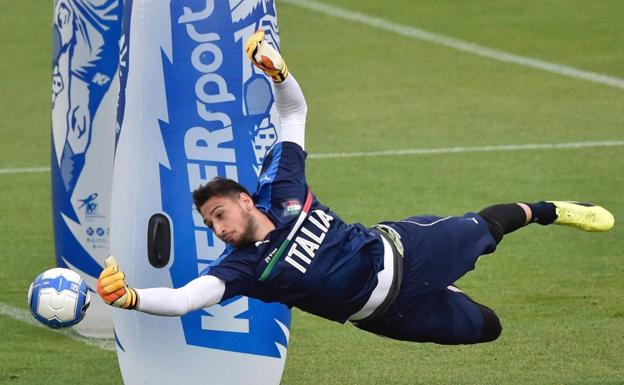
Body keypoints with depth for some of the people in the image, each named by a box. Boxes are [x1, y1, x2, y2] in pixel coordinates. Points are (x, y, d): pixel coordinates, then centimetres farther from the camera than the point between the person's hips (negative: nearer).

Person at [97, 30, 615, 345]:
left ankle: (546, 211, 53)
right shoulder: (241, 267, -23)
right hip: (383, 311, -2)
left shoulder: (278, 189, -16)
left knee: (483, 229, 21)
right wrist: (126, 297, -55)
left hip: (395, 248, 2)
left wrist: (278, 70, -29)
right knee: (486, 327, 6)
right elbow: (181, 299, -38)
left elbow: (295, 112, -9)